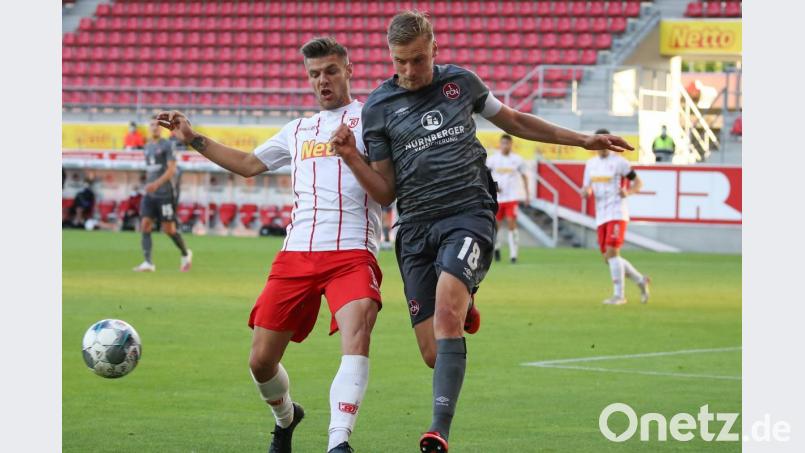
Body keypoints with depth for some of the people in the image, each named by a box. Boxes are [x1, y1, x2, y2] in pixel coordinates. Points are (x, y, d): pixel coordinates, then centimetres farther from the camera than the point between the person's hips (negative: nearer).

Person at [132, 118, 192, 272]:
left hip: (165, 194, -6)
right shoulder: (148, 147, 15)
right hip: (150, 194, 6)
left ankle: (186, 254, 24)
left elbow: (172, 169, -14)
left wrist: (157, 184, -24)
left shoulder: (167, 146, -6)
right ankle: (148, 263, -13)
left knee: (169, 229, -1)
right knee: (145, 225, -10)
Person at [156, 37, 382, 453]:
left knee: (356, 334, -32)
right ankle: (285, 417, 35)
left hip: (352, 253, -5)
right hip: (296, 255, 5)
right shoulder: (298, 130, 25)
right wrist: (193, 139, 34)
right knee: (261, 361, 3)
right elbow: (248, 164, 38)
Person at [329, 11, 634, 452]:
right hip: (416, 228, 1)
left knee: (446, 309, -27)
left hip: (468, 214, -1)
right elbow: (385, 192, 7)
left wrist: (584, 140, 28)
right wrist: (351, 157, -11)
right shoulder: (377, 108, 6)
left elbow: (513, 120, 26)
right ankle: (463, 312, 35)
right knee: (433, 354, -4)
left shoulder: (461, 82, 9)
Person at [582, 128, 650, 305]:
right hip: (601, 215, 7)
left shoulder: (619, 162, -5)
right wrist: (585, 191, -7)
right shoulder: (590, 164, 13)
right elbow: (587, 188, 18)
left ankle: (618, 295, -12)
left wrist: (628, 192, -21)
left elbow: (638, 182, 0)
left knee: (612, 252, -17)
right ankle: (640, 280, 23)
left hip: (617, 213, -7)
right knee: (608, 258, 6)